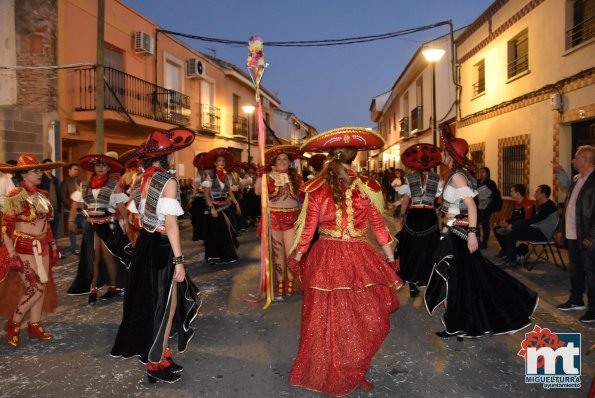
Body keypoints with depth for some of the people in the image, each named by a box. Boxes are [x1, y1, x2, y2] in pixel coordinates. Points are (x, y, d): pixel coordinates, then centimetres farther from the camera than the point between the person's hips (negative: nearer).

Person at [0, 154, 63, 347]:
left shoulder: (42, 195, 7)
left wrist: (52, 244, 15)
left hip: (42, 247, 7)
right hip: (23, 248, -7)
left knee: (42, 287, 9)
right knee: (35, 288, -9)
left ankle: (35, 325, 22)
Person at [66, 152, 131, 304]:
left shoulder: (114, 185, -4)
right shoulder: (85, 186, 8)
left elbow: (121, 205, -10)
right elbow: (77, 204, 7)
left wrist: (125, 220, -22)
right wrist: (71, 220, -3)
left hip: (108, 224, -3)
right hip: (91, 225, 4)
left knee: (107, 256, 4)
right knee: (93, 257, 8)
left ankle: (114, 287, 18)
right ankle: (93, 289, 18)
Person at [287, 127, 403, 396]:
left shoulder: (315, 189, -4)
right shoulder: (366, 187, -5)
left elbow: (308, 229, 1)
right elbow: (378, 227, 1)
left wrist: (297, 258, 15)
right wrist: (390, 258, 12)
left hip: (325, 259, 1)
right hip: (359, 259, -1)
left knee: (325, 319, 14)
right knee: (361, 319, 15)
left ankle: (324, 373, 31)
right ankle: (351, 373, 29)